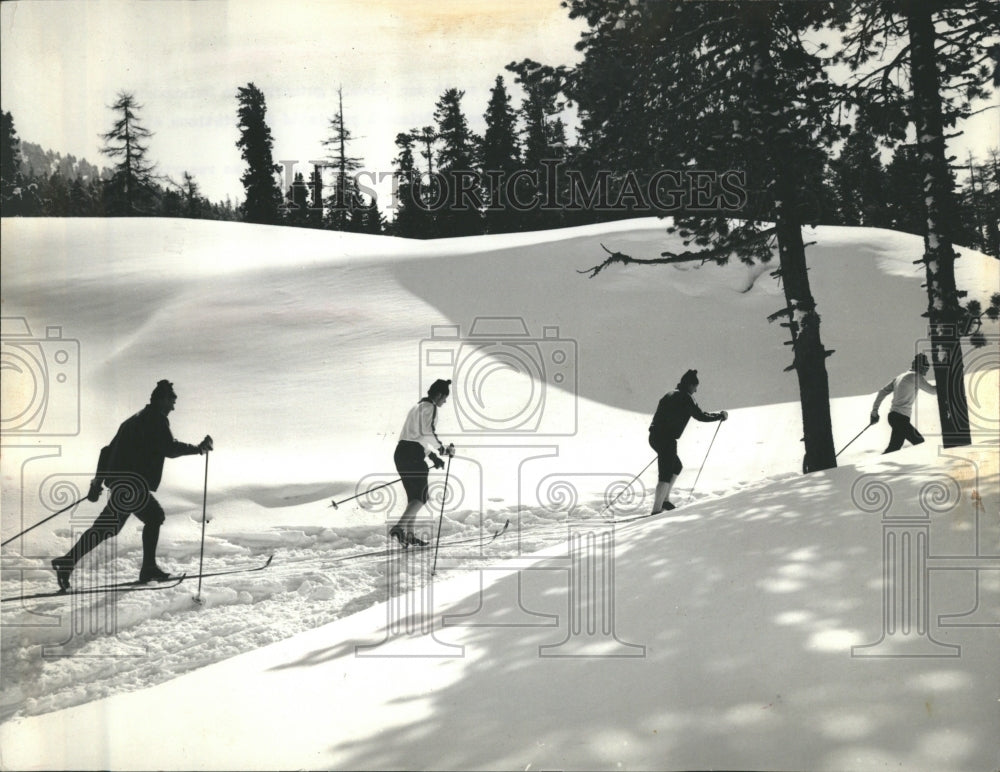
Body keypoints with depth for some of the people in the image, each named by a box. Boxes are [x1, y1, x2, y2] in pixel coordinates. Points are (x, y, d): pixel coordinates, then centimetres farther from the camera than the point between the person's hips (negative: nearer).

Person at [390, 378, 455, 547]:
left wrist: (432, 456, 29)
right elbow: (428, 432, -18)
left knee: (414, 495, 15)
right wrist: (444, 449, -7)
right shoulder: (429, 407, -4)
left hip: (401, 452, 10)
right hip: (413, 455, -9)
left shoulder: (417, 407, 26)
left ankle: (409, 533, 15)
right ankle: (399, 527, -22)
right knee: (421, 496, -7)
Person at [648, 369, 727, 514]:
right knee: (666, 475, -9)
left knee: (677, 466, 25)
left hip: (655, 436, 9)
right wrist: (720, 415, 8)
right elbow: (700, 416, -5)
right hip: (666, 439, -9)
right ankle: (656, 510, -16)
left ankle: (664, 499, 24)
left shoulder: (670, 394, 18)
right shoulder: (685, 398, -6)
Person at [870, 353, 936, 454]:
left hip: (893, 415, 10)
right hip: (901, 418, -10)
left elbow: (883, 391, 14)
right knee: (894, 447, -13)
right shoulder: (915, 376, -7)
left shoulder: (900, 377, 17)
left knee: (919, 442, 14)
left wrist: (875, 410, 13)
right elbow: (932, 390, -3)